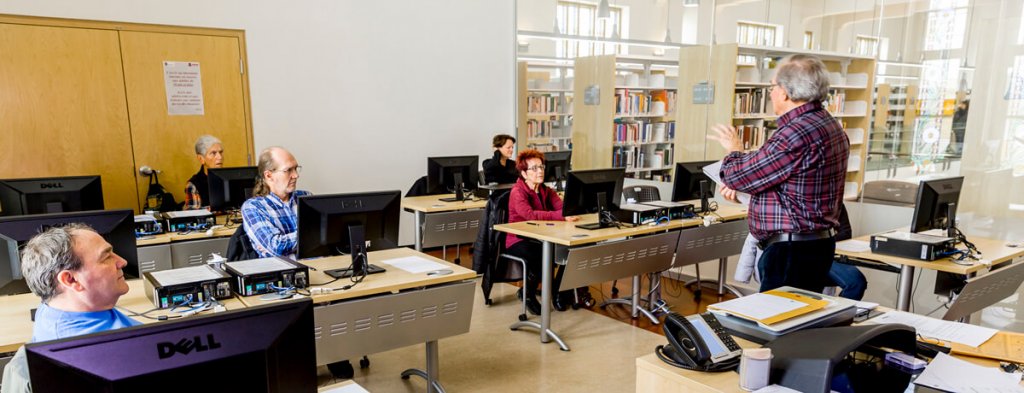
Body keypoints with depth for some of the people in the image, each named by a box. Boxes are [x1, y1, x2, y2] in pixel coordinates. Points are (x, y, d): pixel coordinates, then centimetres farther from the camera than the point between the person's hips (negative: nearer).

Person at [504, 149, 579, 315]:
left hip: (541, 239, 6)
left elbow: (563, 206, -8)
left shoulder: (546, 191, 9)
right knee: (539, 256, -35)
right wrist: (561, 216, -39)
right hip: (519, 241, -6)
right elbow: (530, 215, -31)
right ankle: (528, 294, -7)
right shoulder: (518, 192, -13)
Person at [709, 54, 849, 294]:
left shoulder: (797, 133, -22)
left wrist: (734, 151, 5)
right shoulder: (829, 125, 12)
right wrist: (739, 183, 14)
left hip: (791, 251, -10)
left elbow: (741, 175, -15)